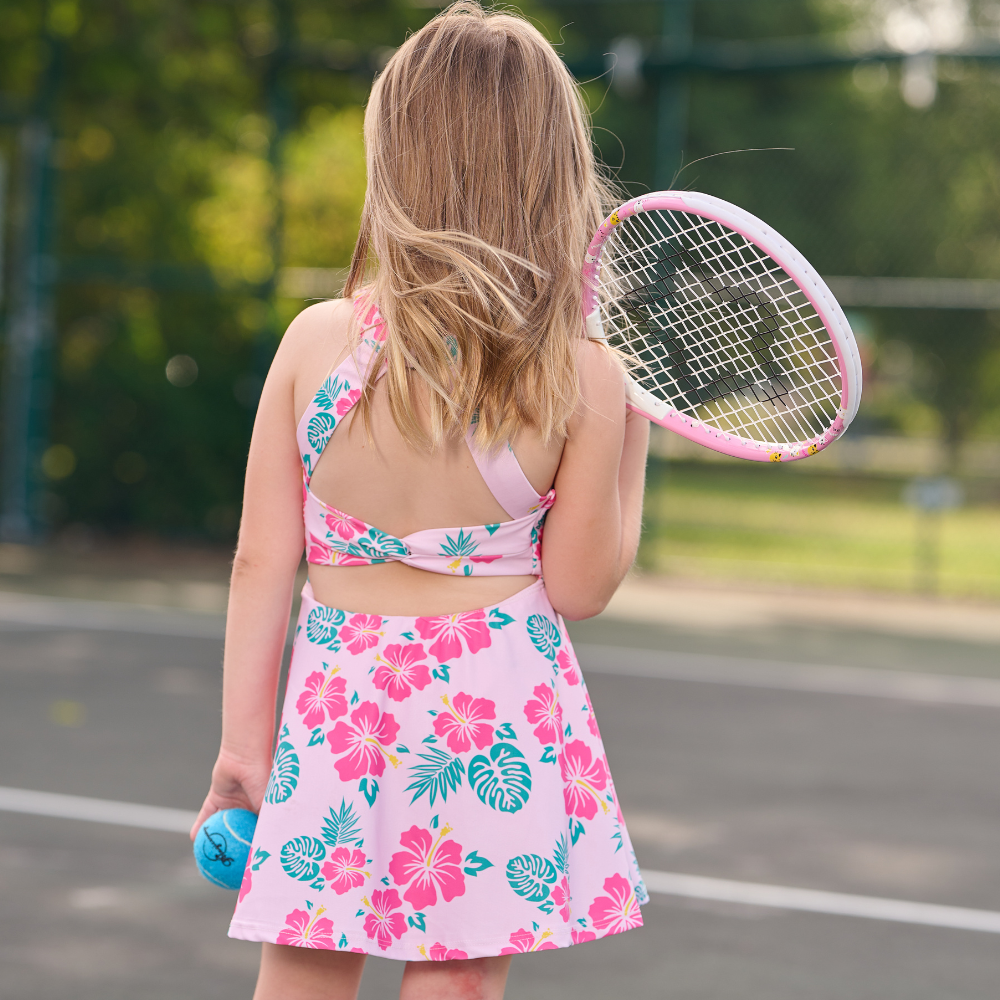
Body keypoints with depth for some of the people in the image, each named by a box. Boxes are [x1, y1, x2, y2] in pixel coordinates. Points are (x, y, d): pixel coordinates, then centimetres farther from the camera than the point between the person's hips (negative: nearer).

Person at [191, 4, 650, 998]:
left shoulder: (315, 340, -7)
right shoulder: (584, 380, -10)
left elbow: (261, 563, -3)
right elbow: (580, 588, -1)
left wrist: (242, 741, 7)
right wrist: (631, 447, 8)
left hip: (337, 702, 1)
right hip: (495, 709, -1)